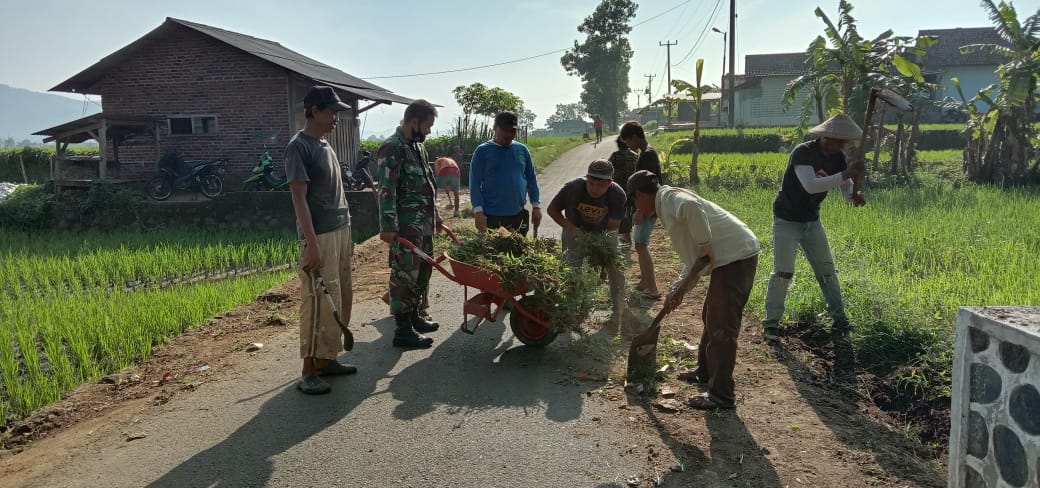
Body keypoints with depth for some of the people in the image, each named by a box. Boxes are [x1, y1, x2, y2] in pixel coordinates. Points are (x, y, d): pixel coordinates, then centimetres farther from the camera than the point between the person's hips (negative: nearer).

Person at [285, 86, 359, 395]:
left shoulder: (325, 145, 16)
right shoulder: (299, 147, -11)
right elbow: (299, 199, -16)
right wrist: (312, 243, -20)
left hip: (340, 231, 9)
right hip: (320, 236, -9)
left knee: (340, 298, 12)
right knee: (319, 302, -6)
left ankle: (326, 359, 23)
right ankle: (309, 371, 2)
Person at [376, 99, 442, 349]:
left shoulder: (418, 145, 16)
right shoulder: (392, 148, -13)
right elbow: (386, 190, -19)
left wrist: (435, 214, 25)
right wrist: (387, 226, -23)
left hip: (424, 223, 10)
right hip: (405, 226, -9)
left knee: (423, 271, 17)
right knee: (404, 275, -4)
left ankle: (414, 316, 31)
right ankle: (403, 330, 3)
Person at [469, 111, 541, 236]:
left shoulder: (522, 150, 8)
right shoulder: (482, 151, -3)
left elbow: (532, 179, 12)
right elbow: (475, 184, -6)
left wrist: (536, 206, 6)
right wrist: (478, 211, -15)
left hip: (519, 215, 4)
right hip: (492, 217, -4)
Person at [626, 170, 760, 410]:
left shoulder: (669, 198, -10)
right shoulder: (671, 205, 20)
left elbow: (691, 207, -38)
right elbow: (693, 257, 24)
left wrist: (705, 244, -26)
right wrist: (679, 291, 17)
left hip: (736, 256, -11)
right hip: (729, 257, 11)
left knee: (721, 327, -8)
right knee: (710, 318, 23)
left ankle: (721, 395, -2)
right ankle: (705, 372, 38)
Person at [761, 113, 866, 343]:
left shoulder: (837, 158, -2)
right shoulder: (802, 152, -23)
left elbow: (846, 187, -6)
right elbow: (811, 185, -37)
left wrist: (854, 196, -29)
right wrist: (846, 174, -41)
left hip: (812, 221, 6)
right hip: (787, 221, -6)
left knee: (827, 269, 8)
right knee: (783, 272, -8)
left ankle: (839, 318, 19)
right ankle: (771, 322, 3)